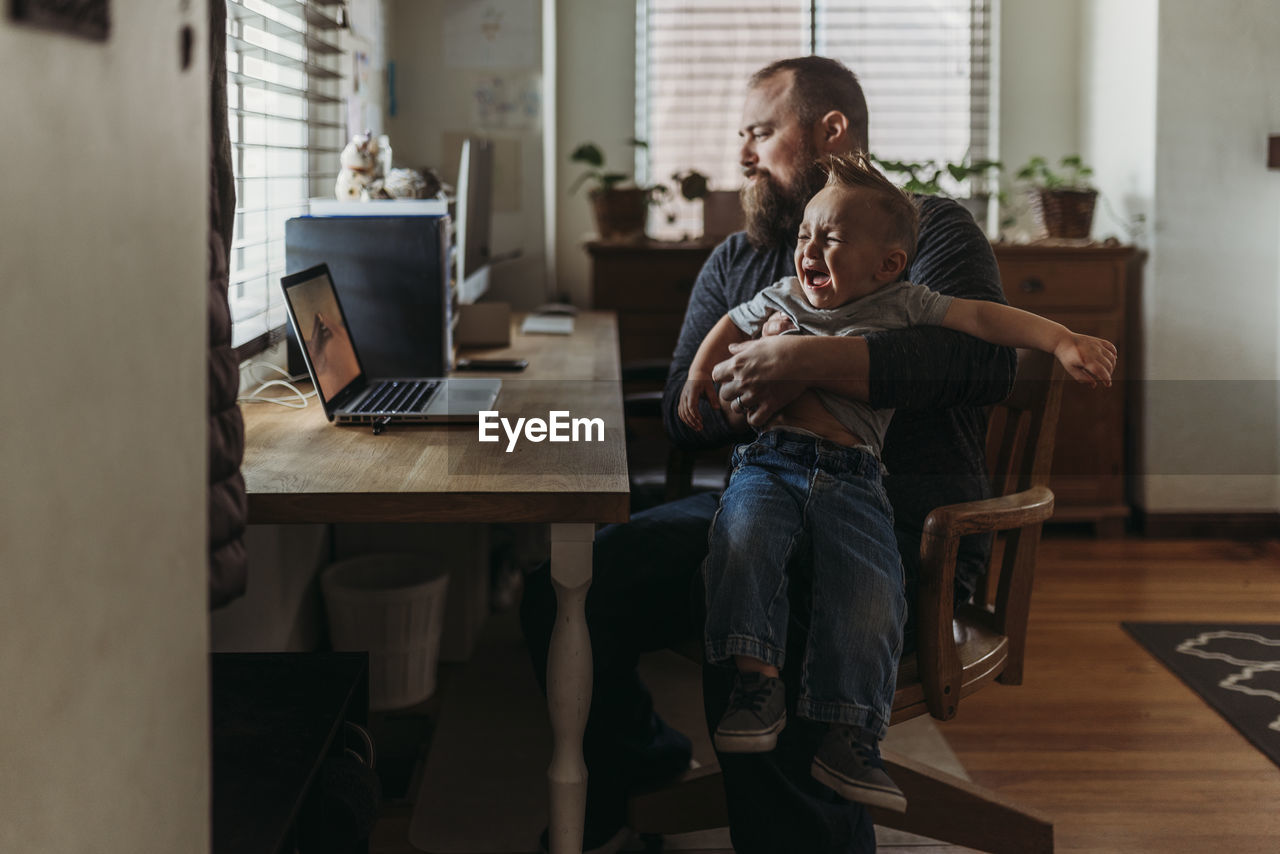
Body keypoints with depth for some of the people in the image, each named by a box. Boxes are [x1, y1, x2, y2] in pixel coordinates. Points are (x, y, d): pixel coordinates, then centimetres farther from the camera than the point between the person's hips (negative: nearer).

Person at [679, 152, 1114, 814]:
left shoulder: (902, 306, 9)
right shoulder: (780, 298, 19)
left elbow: (983, 318, 3)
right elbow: (729, 327, 37)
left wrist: (1063, 340, -8)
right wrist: (700, 372, 19)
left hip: (850, 478, -1)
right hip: (769, 460, 1)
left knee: (870, 596, -19)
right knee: (742, 539, -31)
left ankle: (849, 740, -11)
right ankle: (757, 683, -22)